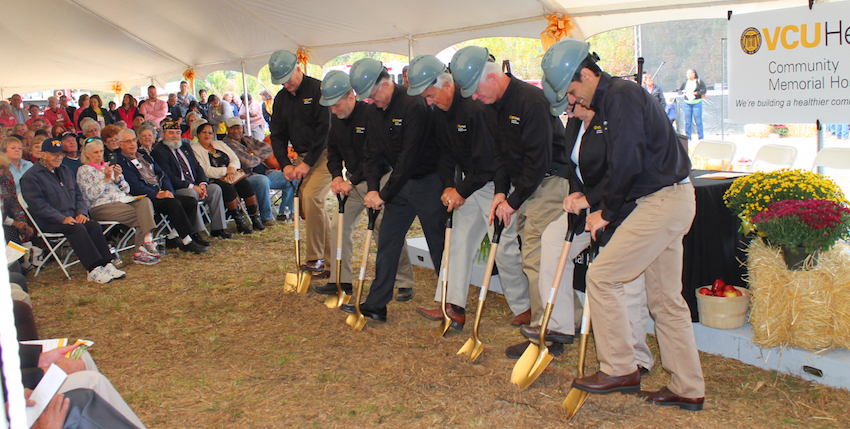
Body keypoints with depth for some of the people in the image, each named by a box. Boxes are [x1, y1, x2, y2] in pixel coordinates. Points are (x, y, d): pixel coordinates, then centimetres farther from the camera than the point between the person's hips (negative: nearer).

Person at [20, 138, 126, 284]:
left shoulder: (65, 171, 20)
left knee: (94, 225, -22)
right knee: (78, 228, -32)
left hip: (71, 217, 6)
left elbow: (78, 194, 19)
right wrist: (62, 219, -22)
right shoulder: (31, 177, -3)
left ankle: (106, 265, -27)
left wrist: (81, 212, -2)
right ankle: (94, 271, -36)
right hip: (48, 223, -6)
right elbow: (38, 205, -13)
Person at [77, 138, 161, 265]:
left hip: (122, 201, 6)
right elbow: (91, 195, -9)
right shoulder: (84, 171, 6)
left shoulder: (109, 166, 24)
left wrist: (117, 177, -1)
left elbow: (126, 189, 17)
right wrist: (106, 178, -14)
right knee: (141, 215, -28)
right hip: (102, 206, -6)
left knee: (145, 201, -28)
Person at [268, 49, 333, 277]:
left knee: (311, 197, -23)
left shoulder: (318, 89, -12)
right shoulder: (281, 98, 11)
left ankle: (315, 258, -14)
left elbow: (324, 129, -17)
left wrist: (308, 163, -18)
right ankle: (330, 260, 12)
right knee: (305, 204, 2)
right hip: (303, 156, 7)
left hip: (325, 153, -7)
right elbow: (278, 135, 12)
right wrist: (285, 164, -3)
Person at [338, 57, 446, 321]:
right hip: (401, 183, 8)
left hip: (428, 182, -8)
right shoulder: (375, 112, 4)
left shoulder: (413, 105, -22)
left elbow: (409, 156, -24)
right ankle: (376, 305, 15)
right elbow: (373, 153, 6)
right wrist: (373, 188, -10)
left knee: (439, 246, 0)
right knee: (387, 243, 7)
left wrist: (385, 195, -19)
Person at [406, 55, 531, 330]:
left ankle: (523, 309, 12)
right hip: (470, 183, 9)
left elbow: (488, 159, -25)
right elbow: (446, 152, 12)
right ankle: (453, 306, 10)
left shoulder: (476, 108, -26)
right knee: (460, 239, 6)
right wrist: (449, 185, -2)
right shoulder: (440, 112, 2)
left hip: (494, 182, -9)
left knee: (504, 245, -4)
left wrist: (462, 191, -17)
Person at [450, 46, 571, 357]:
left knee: (536, 259, -9)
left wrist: (513, 202, -16)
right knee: (535, 256, 10)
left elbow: (539, 159, -21)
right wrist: (500, 191, 0)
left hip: (548, 183, -9)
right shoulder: (498, 105, 9)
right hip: (525, 186, 9)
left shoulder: (531, 101, -20)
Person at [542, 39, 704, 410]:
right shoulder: (613, 97, 17)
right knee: (665, 298, 13)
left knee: (602, 276, -7)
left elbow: (627, 163, -22)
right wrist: (590, 200, 11)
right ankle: (688, 389, 21)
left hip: (663, 202, -11)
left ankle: (620, 369, 3)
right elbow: (620, 164, 20)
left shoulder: (621, 96, -15)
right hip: (672, 200, 11)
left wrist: (607, 212, -11)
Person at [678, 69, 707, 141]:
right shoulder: (685, 82, 10)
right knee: (687, 121, 3)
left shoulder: (699, 81, 0)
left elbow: (704, 90, -7)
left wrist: (695, 93, -18)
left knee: (698, 121, -3)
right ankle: (687, 137, 10)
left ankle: (701, 137, 3)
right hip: (687, 103, 3)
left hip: (697, 103, -3)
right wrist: (683, 91, -8)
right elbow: (679, 91, 13)